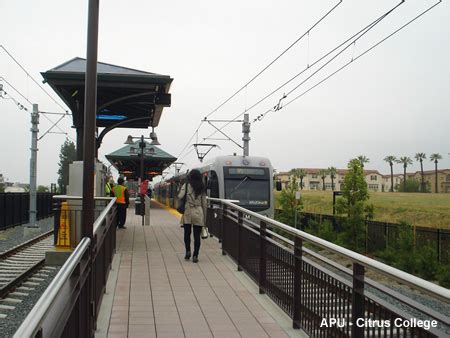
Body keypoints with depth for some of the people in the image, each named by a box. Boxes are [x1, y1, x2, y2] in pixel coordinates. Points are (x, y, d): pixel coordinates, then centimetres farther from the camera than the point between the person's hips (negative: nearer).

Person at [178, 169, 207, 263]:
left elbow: (180, 197, -14)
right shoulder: (202, 188, 6)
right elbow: (204, 203, 7)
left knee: (187, 233, 14)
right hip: (198, 213, 2)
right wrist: (204, 217, 13)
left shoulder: (186, 186, -3)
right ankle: (195, 256, 5)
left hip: (188, 212, -1)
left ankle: (188, 251, 4)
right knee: (197, 235, 5)